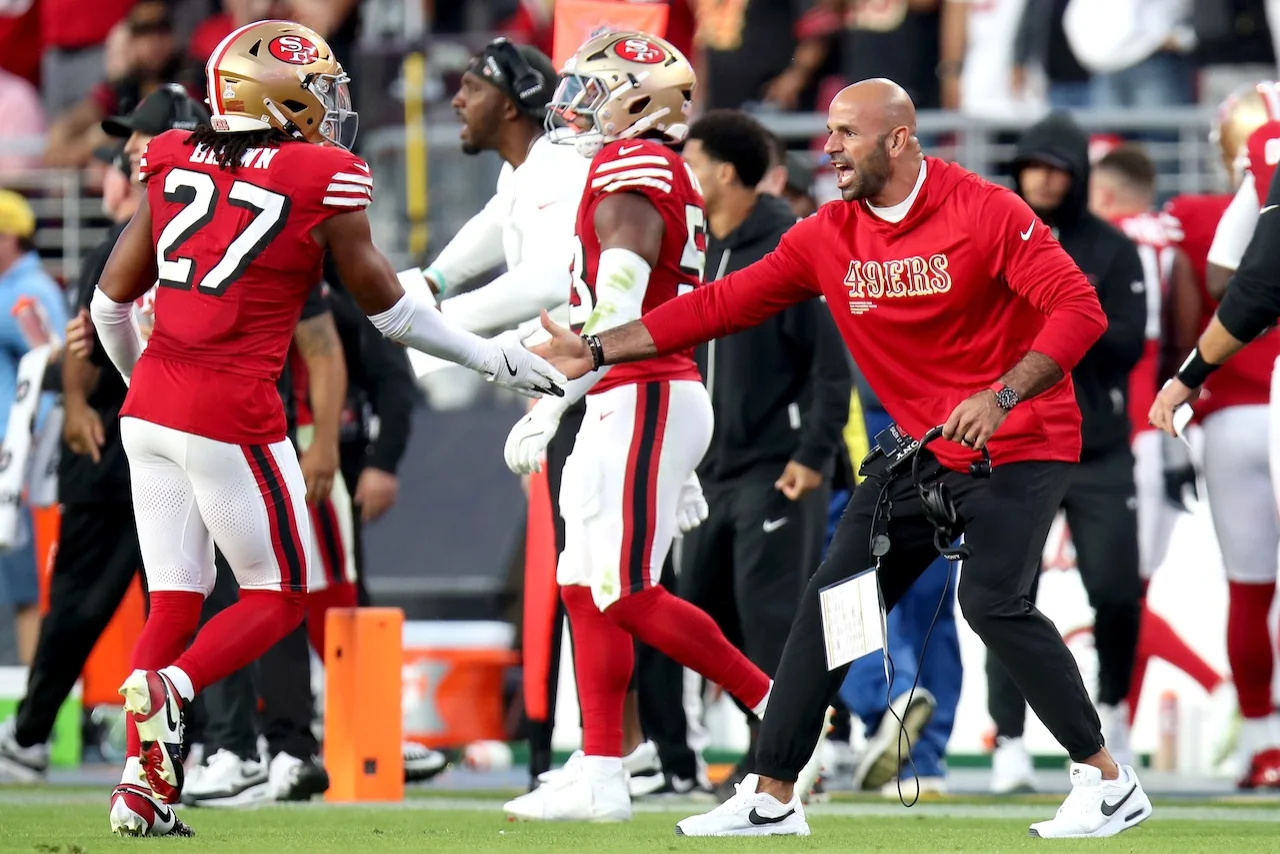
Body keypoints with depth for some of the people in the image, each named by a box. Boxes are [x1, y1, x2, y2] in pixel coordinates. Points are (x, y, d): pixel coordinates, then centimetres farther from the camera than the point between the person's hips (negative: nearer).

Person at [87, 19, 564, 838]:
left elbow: (112, 299, 12)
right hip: (233, 412, -5)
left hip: (151, 404, 5)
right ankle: (167, 687, -17)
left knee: (177, 599, 12)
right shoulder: (323, 180, -7)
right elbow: (385, 306, 3)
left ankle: (143, 786, 1)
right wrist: (492, 356, 16)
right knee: (278, 598, 9)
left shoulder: (176, 164, 6)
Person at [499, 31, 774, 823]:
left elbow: (616, 315, -22)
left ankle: (783, 708, -4)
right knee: (587, 591, 8)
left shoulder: (631, 170, -12)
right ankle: (599, 778, 7)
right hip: (634, 404, 10)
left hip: (641, 400, -10)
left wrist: (549, 406, -25)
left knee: (629, 596, -10)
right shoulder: (673, 181, 19)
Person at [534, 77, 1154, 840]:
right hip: (924, 450, 7)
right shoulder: (827, 238, 2)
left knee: (994, 600, -23)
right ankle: (771, 798, 10)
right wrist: (598, 350, 0)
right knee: (833, 601, 3)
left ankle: (1107, 780, -11)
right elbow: (726, 304, 4)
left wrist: (1001, 396, -30)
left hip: (1019, 444, -7)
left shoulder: (987, 213, -15)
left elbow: (1078, 308, -20)